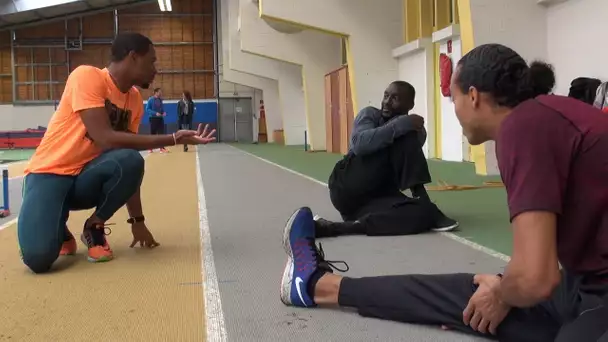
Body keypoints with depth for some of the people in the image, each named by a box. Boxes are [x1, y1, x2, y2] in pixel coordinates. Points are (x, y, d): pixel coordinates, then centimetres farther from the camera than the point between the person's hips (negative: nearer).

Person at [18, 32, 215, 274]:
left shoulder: (135, 99, 3)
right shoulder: (87, 76, -17)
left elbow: (130, 168, 8)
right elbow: (105, 139, -27)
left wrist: (137, 220, 7)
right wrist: (173, 139, -25)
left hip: (87, 177, 5)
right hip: (49, 173, -5)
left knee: (129, 162, -31)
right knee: (38, 258, -31)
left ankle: (95, 227, -3)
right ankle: (59, 230, 8)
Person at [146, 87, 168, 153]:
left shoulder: (160, 100, 7)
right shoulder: (151, 100, -9)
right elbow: (147, 109, -12)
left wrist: (164, 113, -3)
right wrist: (155, 113, -22)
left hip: (160, 119, 5)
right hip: (153, 119, -5)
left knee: (161, 133, -1)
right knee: (152, 134, 3)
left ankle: (162, 148, 0)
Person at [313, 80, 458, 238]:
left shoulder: (417, 130, 12)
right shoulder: (370, 114, 0)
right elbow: (359, 144, -23)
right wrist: (401, 124, -29)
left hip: (377, 197, 4)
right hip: (346, 188, -3)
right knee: (404, 135, -19)